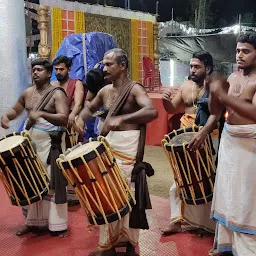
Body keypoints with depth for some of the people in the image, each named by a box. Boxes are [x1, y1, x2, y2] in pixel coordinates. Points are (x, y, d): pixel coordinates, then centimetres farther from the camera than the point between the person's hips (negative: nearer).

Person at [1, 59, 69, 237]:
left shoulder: (57, 94, -9)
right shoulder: (27, 93, 10)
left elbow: (64, 118, -20)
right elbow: (16, 110, 20)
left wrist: (42, 114, -32)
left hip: (50, 145, -6)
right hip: (30, 144, 6)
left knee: (53, 184, -3)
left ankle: (59, 225, 6)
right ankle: (33, 221, 25)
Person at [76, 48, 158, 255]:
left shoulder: (134, 89, -9)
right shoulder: (105, 91, 11)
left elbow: (152, 111, -25)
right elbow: (89, 107, 27)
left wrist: (121, 118, -32)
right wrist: (81, 118, 4)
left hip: (129, 145, -6)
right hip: (108, 143, 7)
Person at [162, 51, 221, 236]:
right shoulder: (186, 86, 6)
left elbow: (215, 114, -26)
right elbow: (172, 109, 13)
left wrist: (202, 133, -43)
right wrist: (166, 100, -10)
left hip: (208, 138, -6)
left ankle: (208, 224, 20)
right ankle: (177, 221, 22)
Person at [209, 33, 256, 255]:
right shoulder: (233, 77, 9)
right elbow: (215, 111, 9)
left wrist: (224, 95, -29)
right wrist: (214, 93, -10)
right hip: (228, 140, 8)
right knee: (226, 192, 14)